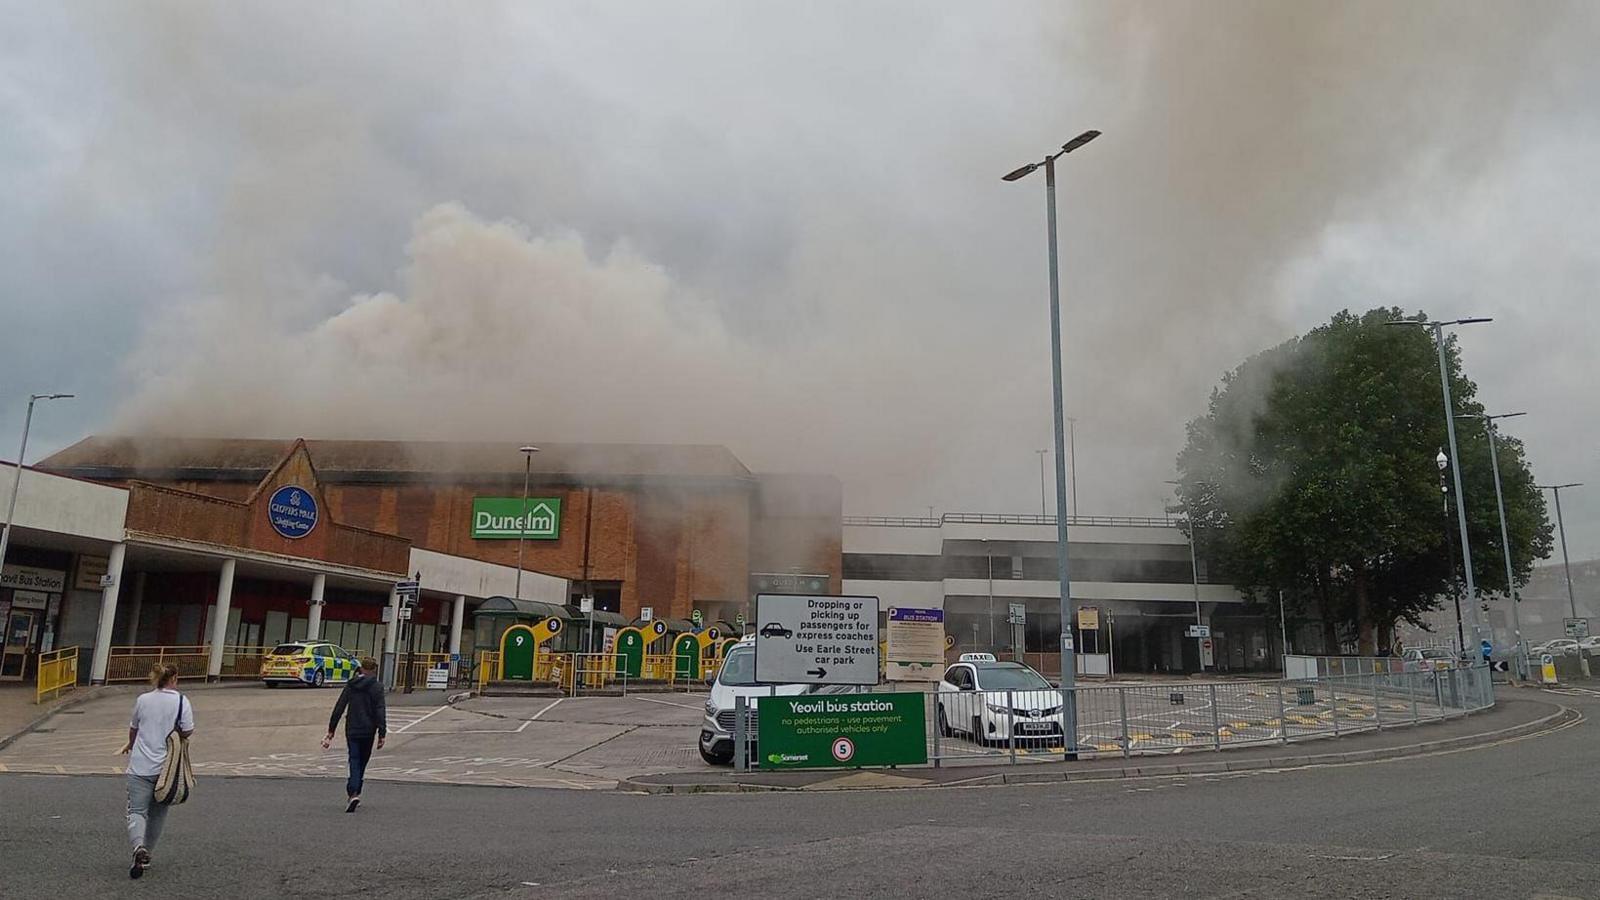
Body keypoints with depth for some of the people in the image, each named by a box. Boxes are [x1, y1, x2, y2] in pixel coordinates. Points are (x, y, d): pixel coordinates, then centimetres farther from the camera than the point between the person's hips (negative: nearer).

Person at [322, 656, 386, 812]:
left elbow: (339, 708, 2)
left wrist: (331, 730, 7)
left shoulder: (351, 685, 3)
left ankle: (353, 793, -18)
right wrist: (382, 734, -10)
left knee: (354, 762, 1)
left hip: (352, 730, 2)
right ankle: (354, 792, 18)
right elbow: (380, 712, -11)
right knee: (362, 763, 14)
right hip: (368, 732, -2)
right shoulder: (377, 687, -6)